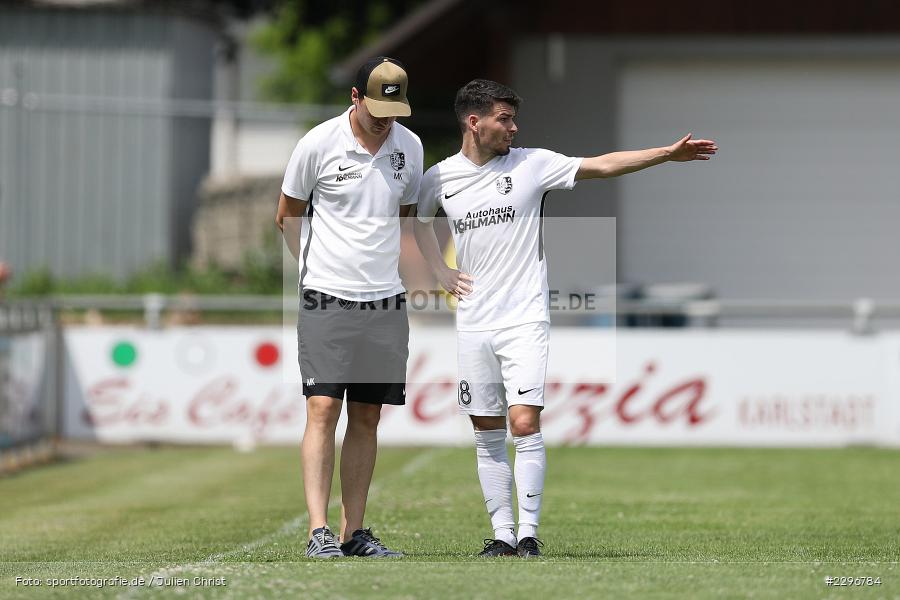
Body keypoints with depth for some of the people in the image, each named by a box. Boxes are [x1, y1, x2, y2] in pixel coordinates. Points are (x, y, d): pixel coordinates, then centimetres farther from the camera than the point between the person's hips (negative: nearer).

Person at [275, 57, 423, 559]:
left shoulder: (410, 147, 6)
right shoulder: (319, 144, -6)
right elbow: (288, 215, 7)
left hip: (386, 303, 4)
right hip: (327, 300, -4)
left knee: (367, 419, 6)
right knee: (324, 408, -12)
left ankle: (354, 531, 11)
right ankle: (319, 531, -16)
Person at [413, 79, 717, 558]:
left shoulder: (531, 164, -1)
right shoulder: (440, 177, 5)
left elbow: (603, 165, -2)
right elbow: (418, 218, 25)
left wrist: (669, 153, -8)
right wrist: (440, 272, 13)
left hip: (525, 320, -2)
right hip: (473, 325, 2)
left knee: (525, 425, -14)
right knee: (488, 437, 5)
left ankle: (528, 532, -7)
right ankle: (501, 534, 11)